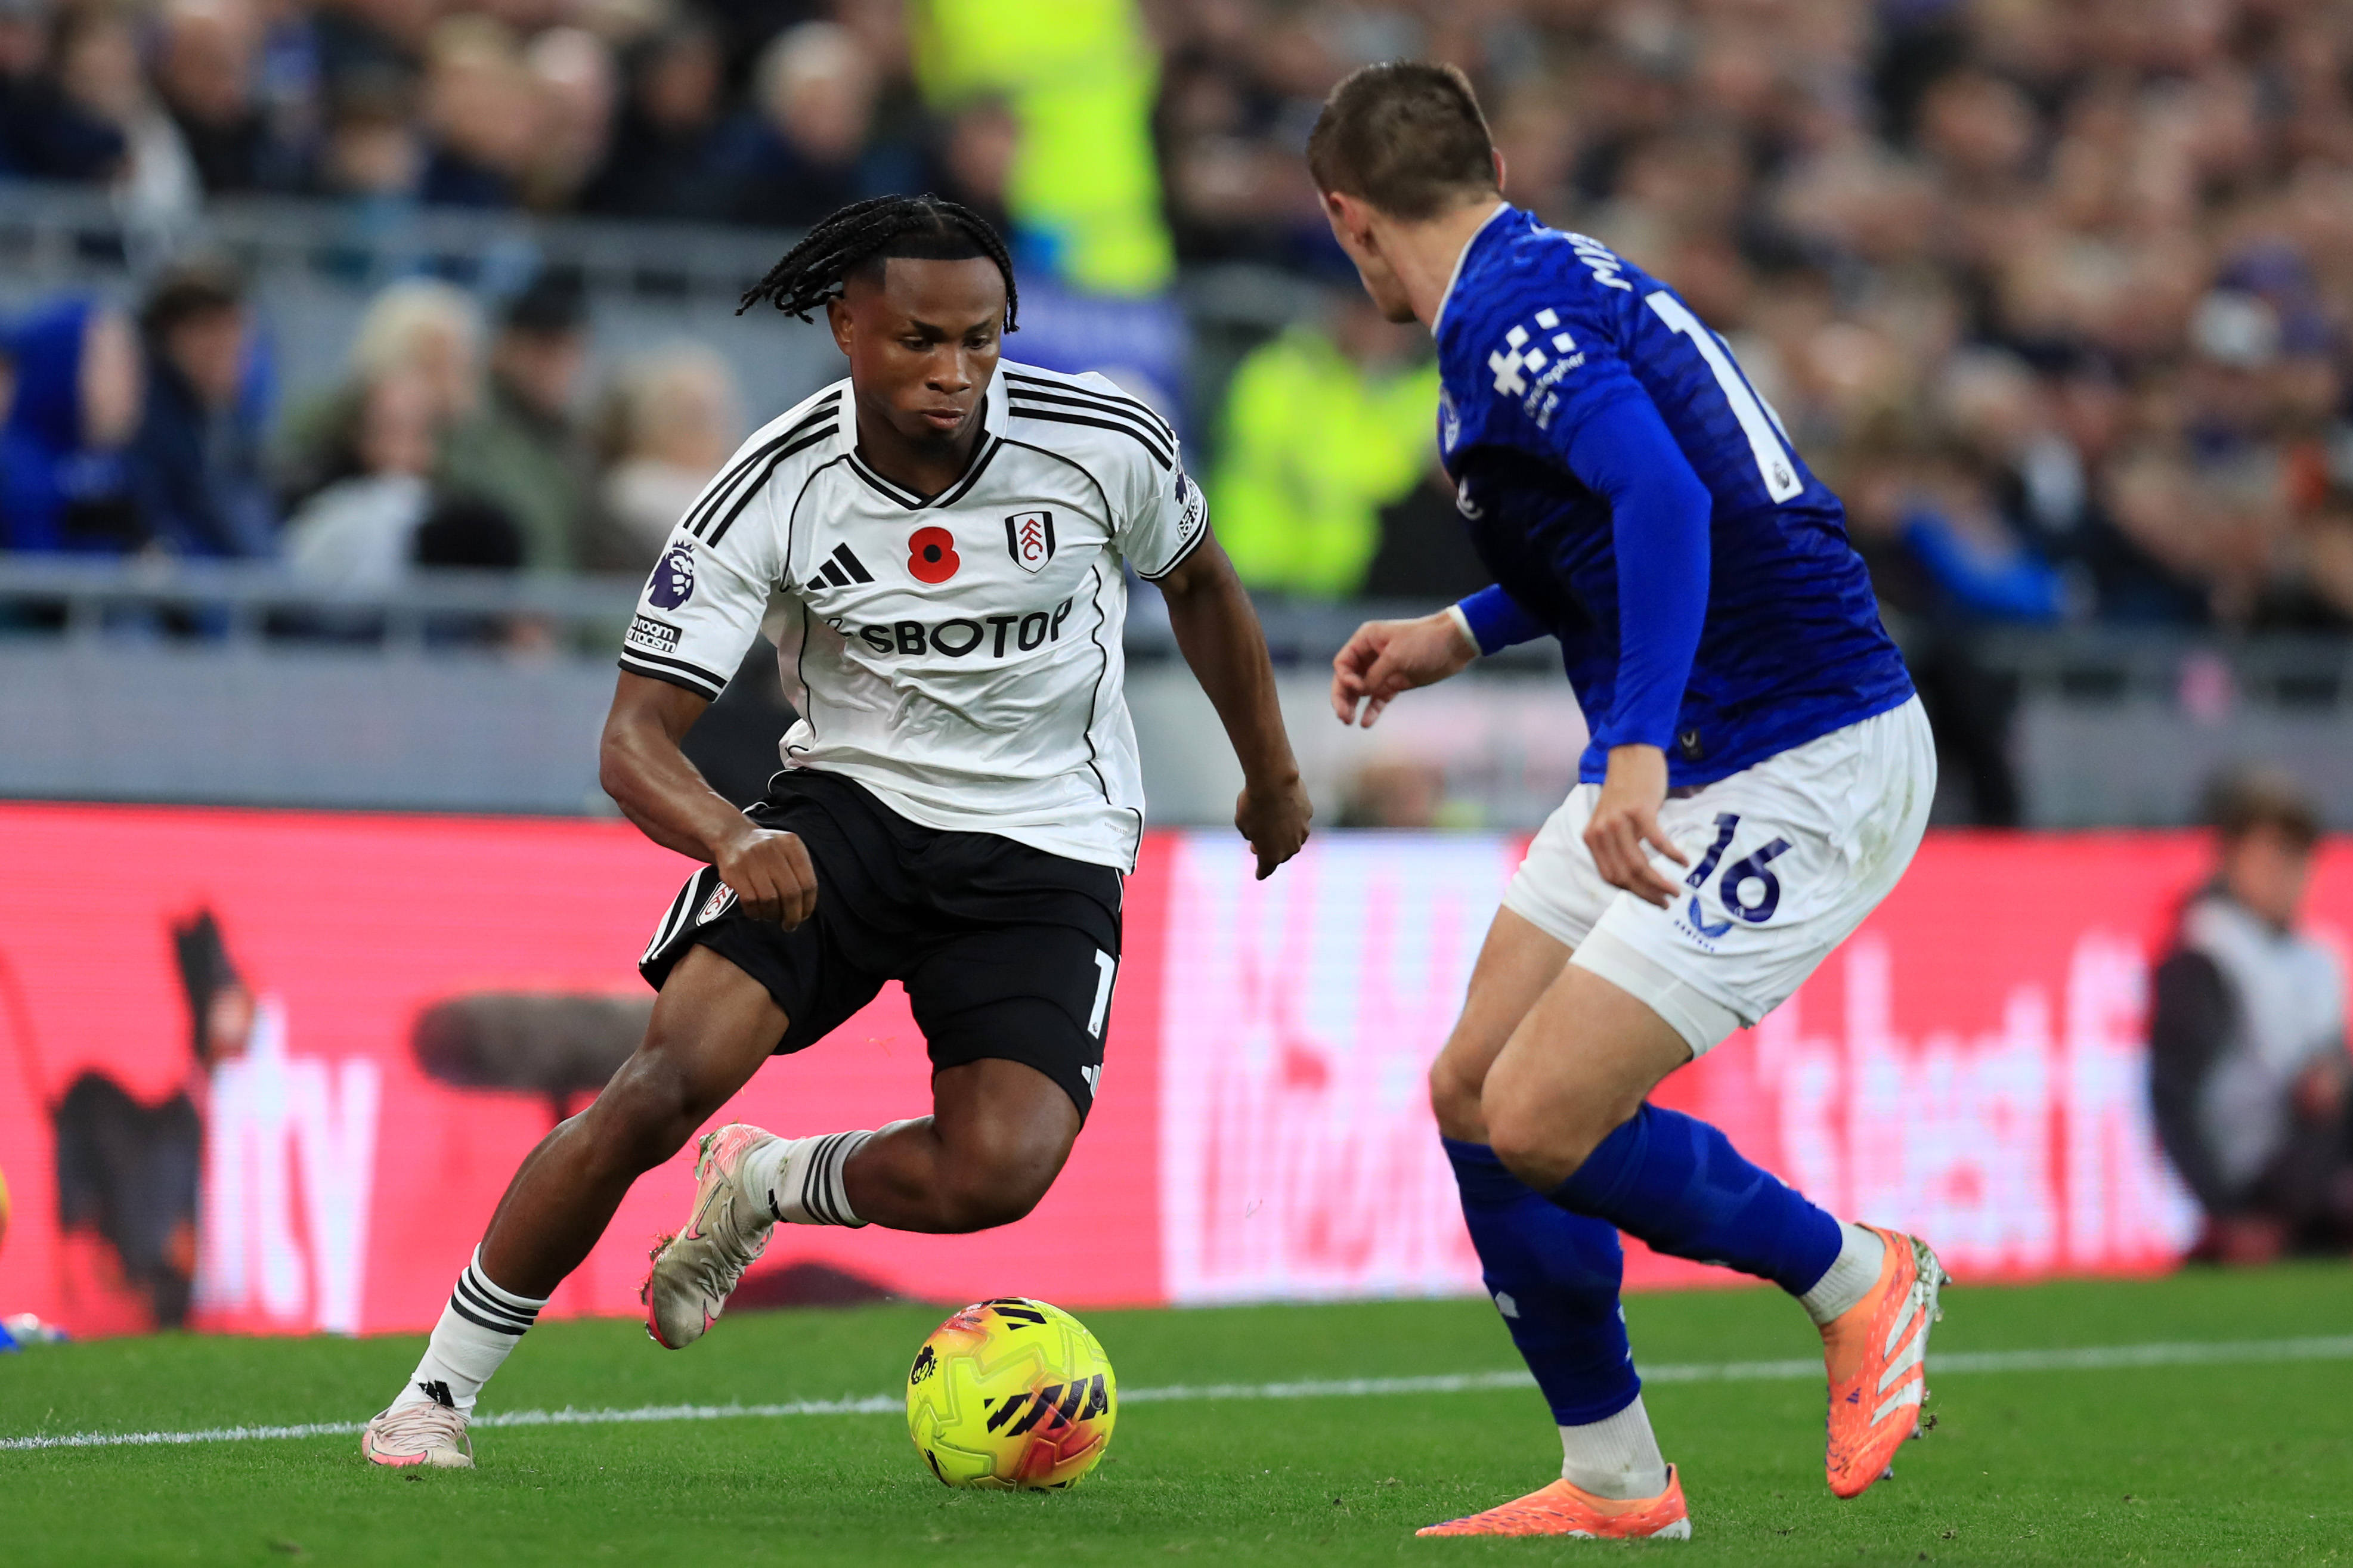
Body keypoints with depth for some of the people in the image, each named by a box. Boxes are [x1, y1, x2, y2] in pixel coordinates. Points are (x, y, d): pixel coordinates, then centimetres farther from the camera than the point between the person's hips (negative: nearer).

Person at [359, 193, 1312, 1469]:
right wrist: (736, 838, -40)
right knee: (671, 1077, -23)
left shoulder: (1103, 445, -13)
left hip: (1047, 852, 1)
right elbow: (636, 739, -18)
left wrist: (1271, 776, 22)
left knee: (999, 1171, -24)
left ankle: (761, 1186, 9)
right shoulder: (775, 490, -16)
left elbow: (1199, 582, 11)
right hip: (850, 807, 0)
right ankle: (435, 1395, -9)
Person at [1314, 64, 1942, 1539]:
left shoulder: (1506, 304, -16)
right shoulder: (1559, 274, 14)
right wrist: (1461, 635, 32)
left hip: (1798, 775, -10)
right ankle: (1613, 1483, 15)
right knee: (1473, 1092, 6)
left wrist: (1639, 751, -37)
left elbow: (1664, 495, -31)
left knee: (1539, 1123, -12)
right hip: (1687, 760, 10)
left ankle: (1861, 1281, 10)